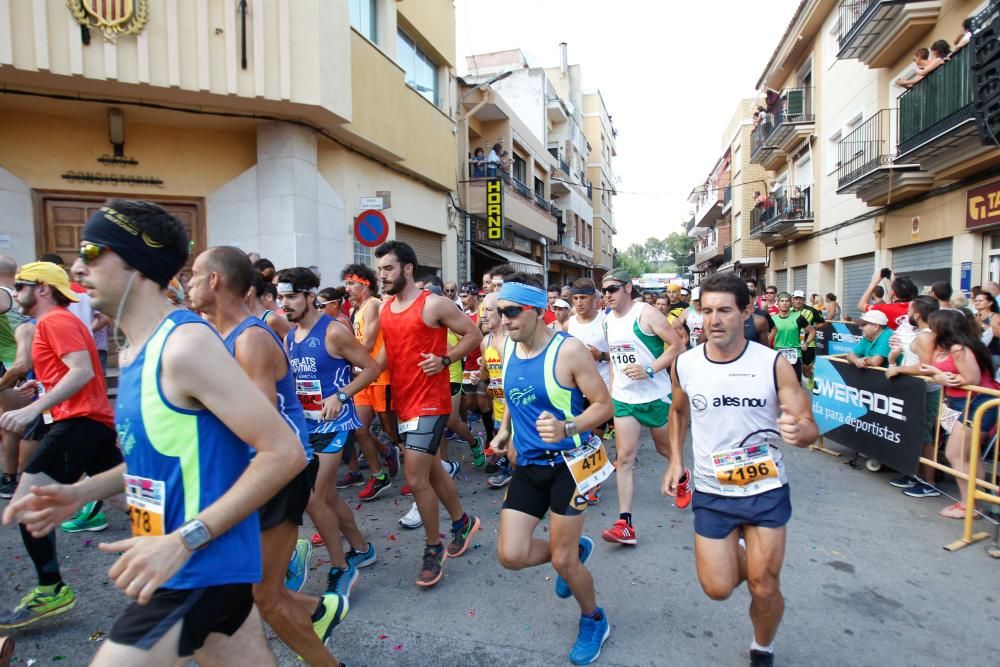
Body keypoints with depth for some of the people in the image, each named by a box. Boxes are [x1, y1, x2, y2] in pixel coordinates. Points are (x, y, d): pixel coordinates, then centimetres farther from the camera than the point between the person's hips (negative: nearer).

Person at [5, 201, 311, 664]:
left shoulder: (185, 345, -21)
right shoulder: (132, 352, 9)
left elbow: (284, 452, -25)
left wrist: (183, 541, -25)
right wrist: (82, 491, 8)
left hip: (201, 567, -9)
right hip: (183, 563, 9)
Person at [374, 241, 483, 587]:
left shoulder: (433, 304, -12)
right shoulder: (385, 309, 9)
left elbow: (474, 334, -6)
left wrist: (445, 359, -17)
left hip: (430, 403, -8)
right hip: (404, 402, 8)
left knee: (415, 478, -7)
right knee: (432, 469, 18)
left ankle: (434, 548, 14)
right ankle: (463, 521, 39)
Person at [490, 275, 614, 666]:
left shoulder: (568, 350, -19)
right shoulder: (508, 349, 1)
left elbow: (604, 404, -16)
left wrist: (567, 429, -32)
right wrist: (506, 429, 10)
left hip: (567, 463, -6)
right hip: (527, 465, 6)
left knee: (562, 560, 4)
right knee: (510, 555, 1)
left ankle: (594, 621, 36)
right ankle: (576, 548, 32)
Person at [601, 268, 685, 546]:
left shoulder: (645, 313, -13)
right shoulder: (608, 320, 7)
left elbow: (677, 345, -14)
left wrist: (649, 370, -24)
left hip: (655, 395, -4)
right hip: (623, 398, 5)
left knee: (665, 447, 17)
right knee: (624, 457, -3)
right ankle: (625, 524, -1)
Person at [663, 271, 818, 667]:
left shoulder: (773, 363, -15)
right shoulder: (685, 365, -9)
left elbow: (810, 427, -12)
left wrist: (799, 431, -35)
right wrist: (675, 460, 4)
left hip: (767, 492, -1)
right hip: (711, 493, 1)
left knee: (764, 590, 8)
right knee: (718, 589, 5)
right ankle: (738, 558, 41)